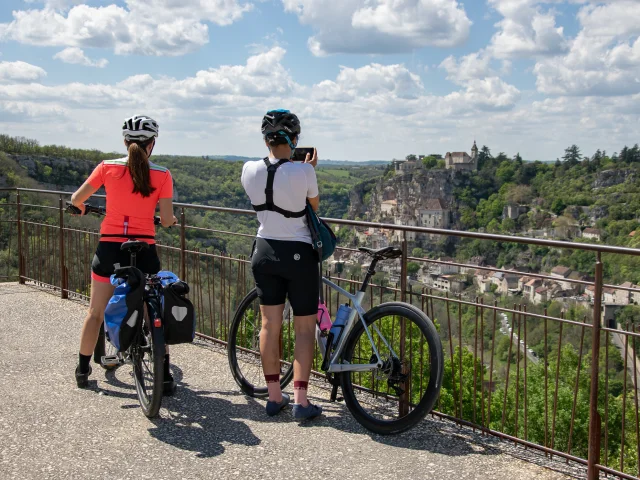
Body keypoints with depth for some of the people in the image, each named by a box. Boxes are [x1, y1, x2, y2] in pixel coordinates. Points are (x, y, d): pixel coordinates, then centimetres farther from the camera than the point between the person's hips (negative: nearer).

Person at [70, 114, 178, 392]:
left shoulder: (107, 167, -1)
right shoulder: (161, 175, -5)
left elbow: (76, 199, 8)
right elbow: (167, 220, -5)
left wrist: (82, 209, 31)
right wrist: (171, 220, 18)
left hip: (109, 248, 1)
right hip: (144, 250, -1)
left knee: (96, 313, 16)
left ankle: (82, 370, 27)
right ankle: (165, 377, 12)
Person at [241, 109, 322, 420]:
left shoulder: (249, 170, -5)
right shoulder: (303, 172, -16)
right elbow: (314, 205, 0)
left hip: (265, 252, 4)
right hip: (298, 254, -4)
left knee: (269, 325, 11)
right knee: (305, 328, 6)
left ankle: (274, 396, 20)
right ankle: (300, 400, 5)